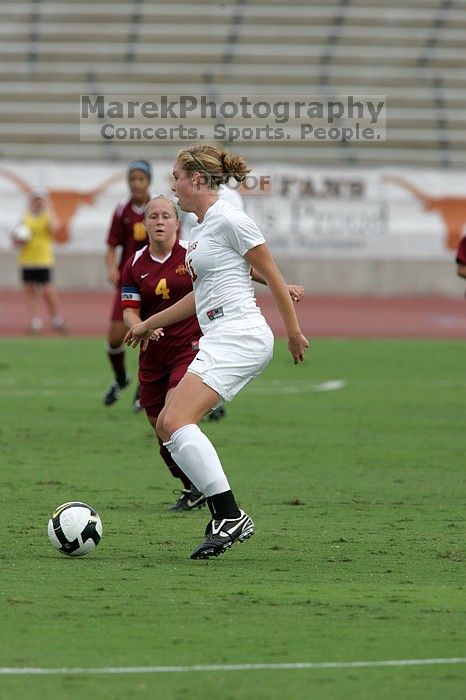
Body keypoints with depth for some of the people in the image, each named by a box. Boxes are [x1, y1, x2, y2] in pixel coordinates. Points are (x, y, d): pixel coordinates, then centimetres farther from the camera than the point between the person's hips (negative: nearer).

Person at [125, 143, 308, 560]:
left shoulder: (228, 219, -9)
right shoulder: (199, 228, 20)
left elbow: (272, 276, -7)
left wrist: (294, 332, -6)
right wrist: (151, 323, 37)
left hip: (239, 334, -10)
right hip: (218, 341, 10)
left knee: (176, 421, -21)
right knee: (167, 426, 8)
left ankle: (230, 517, -23)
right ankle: (226, 519, 6)